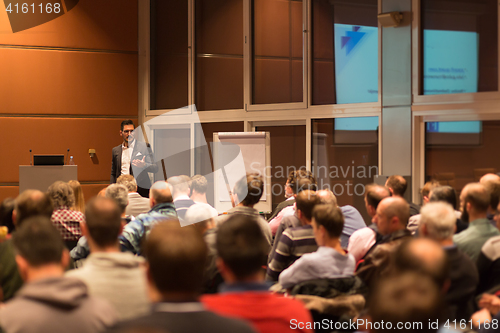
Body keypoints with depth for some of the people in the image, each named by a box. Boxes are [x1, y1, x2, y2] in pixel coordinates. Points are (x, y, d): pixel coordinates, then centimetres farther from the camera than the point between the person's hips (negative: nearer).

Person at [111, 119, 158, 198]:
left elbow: (155, 168, 1)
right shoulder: (116, 150, 14)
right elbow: (113, 174, 18)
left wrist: (144, 165, -20)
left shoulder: (144, 147, 4)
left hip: (140, 191, -2)